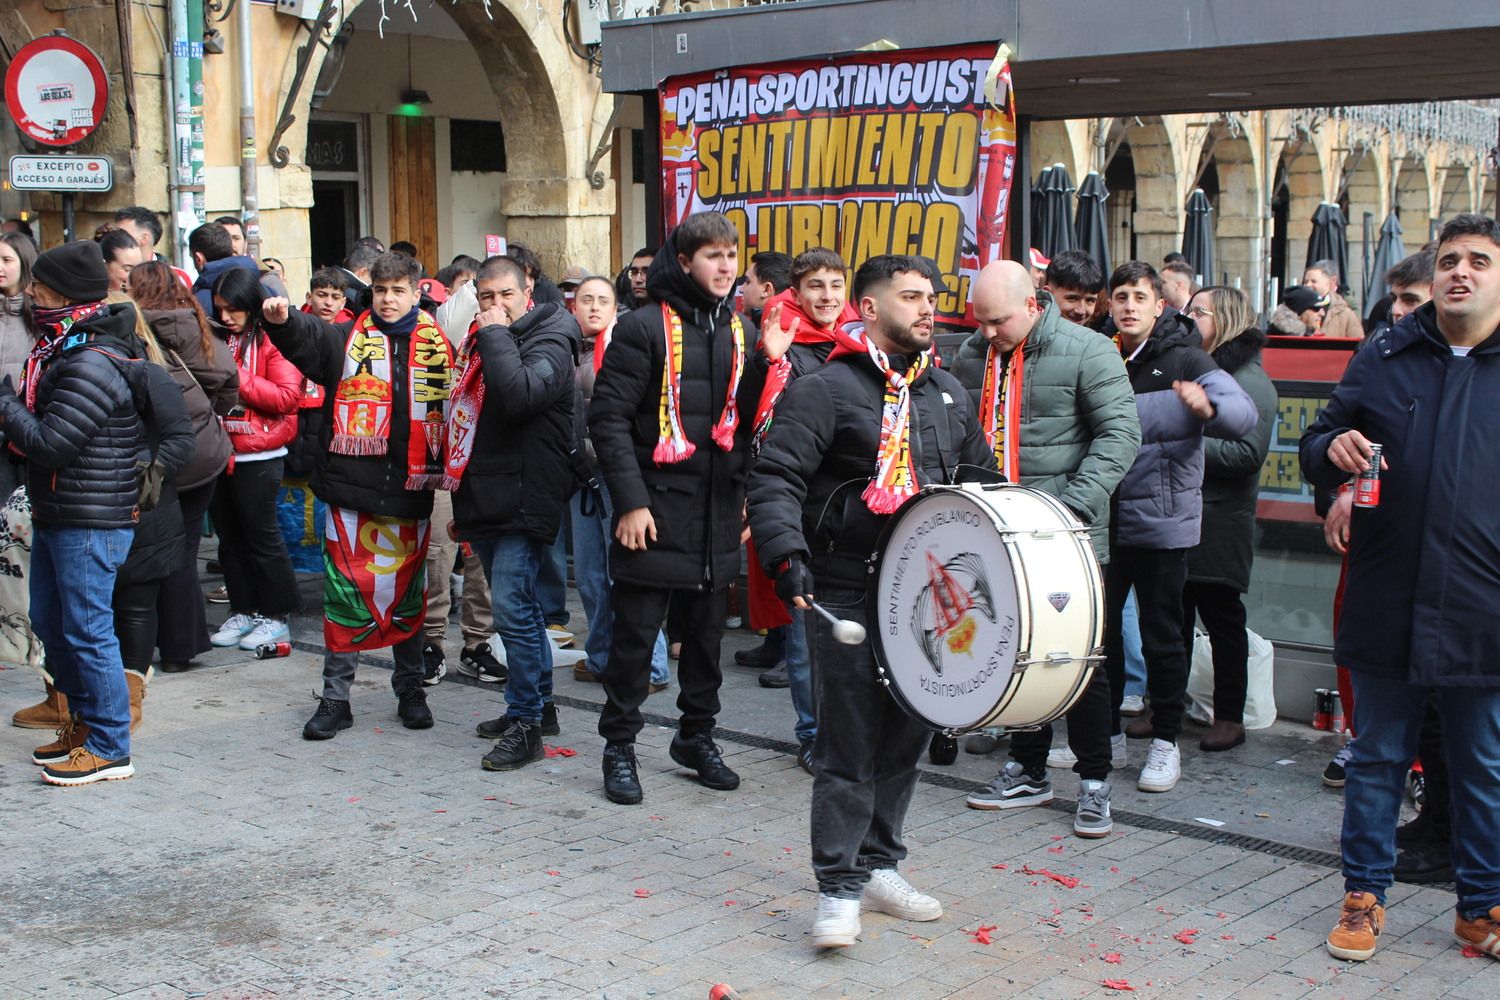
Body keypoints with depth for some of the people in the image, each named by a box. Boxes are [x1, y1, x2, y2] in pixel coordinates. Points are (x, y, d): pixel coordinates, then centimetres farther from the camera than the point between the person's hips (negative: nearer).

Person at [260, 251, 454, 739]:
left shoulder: (436, 346, 7)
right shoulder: (347, 338, 3)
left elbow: (451, 413, 9)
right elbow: (307, 338, -16)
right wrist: (282, 320, -38)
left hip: (411, 490, 1)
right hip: (352, 486, -1)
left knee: (409, 590, 11)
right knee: (345, 590, 2)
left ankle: (410, 689, 26)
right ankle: (335, 697, 12)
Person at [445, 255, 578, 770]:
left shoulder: (548, 340, -8)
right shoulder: (484, 341, 19)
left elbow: (521, 395, -29)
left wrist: (496, 336, -17)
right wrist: (463, 501, 25)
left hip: (524, 499, -9)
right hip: (487, 502, 9)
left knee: (511, 607, -14)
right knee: (519, 607, 16)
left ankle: (526, 722, -8)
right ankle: (539, 704, 27)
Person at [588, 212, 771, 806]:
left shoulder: (742, 331, 11)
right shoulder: (645, 328, -7)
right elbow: (608, 418, -10)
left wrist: (746, 492, 10)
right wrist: (630, 500, -15)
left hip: (718, 513, 5)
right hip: (656, 509, -5)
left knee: (707, 630, 13)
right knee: (636, 633, 1)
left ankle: (697, 736, 28)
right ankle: (620, 746, 14)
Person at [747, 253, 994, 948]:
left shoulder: (946, 392, 15)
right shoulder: (825, 389, -6)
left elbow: (979, 474, 26)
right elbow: (775, 477, -13)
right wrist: (787, 552, -26)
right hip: (850, 595, -6)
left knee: (907, 734, 13)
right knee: (849, 745, -4)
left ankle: (880, 865, 27)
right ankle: (839, 889, 2)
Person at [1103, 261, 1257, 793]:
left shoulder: (1184, 359, -5)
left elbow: (1245, 413, -16)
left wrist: (1208, 407, -37)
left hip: (1161, 518, -4)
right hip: (1103, 516, 4)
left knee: (1161, 631, 3)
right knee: (1098, 625, 9)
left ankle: (1165, 741, 14)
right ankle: (1104, 730, 23)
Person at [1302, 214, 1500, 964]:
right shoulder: (1384, 359, 6)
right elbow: (1317, 444, 13)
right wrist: (1333, 447, -11)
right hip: (1388, 608, 1)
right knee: (1377, 760, 11)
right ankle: (1364, 895, 24)